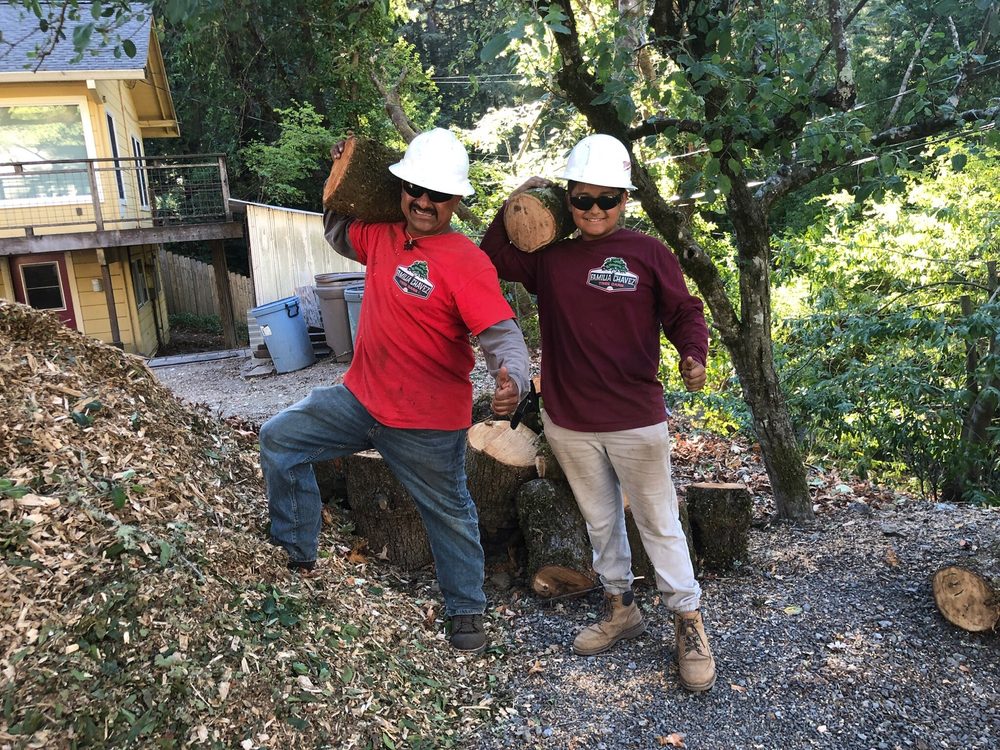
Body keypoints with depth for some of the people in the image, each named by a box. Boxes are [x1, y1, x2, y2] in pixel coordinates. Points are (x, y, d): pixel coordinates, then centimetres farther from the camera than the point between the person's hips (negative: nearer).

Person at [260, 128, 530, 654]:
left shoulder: (467, 262, -19)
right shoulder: (382, 235, 1)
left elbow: (502, 334, -26)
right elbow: (338, 235, 24)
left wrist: (513, 381, -47)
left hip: (428, 423, -6)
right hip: (360, 398, 6)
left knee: (449, 515, 12)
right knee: (279, 438, 8)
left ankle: (467, 611, 35)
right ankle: (299, 554, 23)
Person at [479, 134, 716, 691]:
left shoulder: (648, 253, -5)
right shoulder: (548, 257, 4)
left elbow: (684, 313, -3)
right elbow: (491, 260, 13)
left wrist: (694, 356, -22)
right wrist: (514, 207, 0)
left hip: (636, 420, -3)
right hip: (568, 423, 4)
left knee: (658, 523, 7)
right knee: (600, 520, 18)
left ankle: (690, 624, 22)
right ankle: (621, 609, 36)